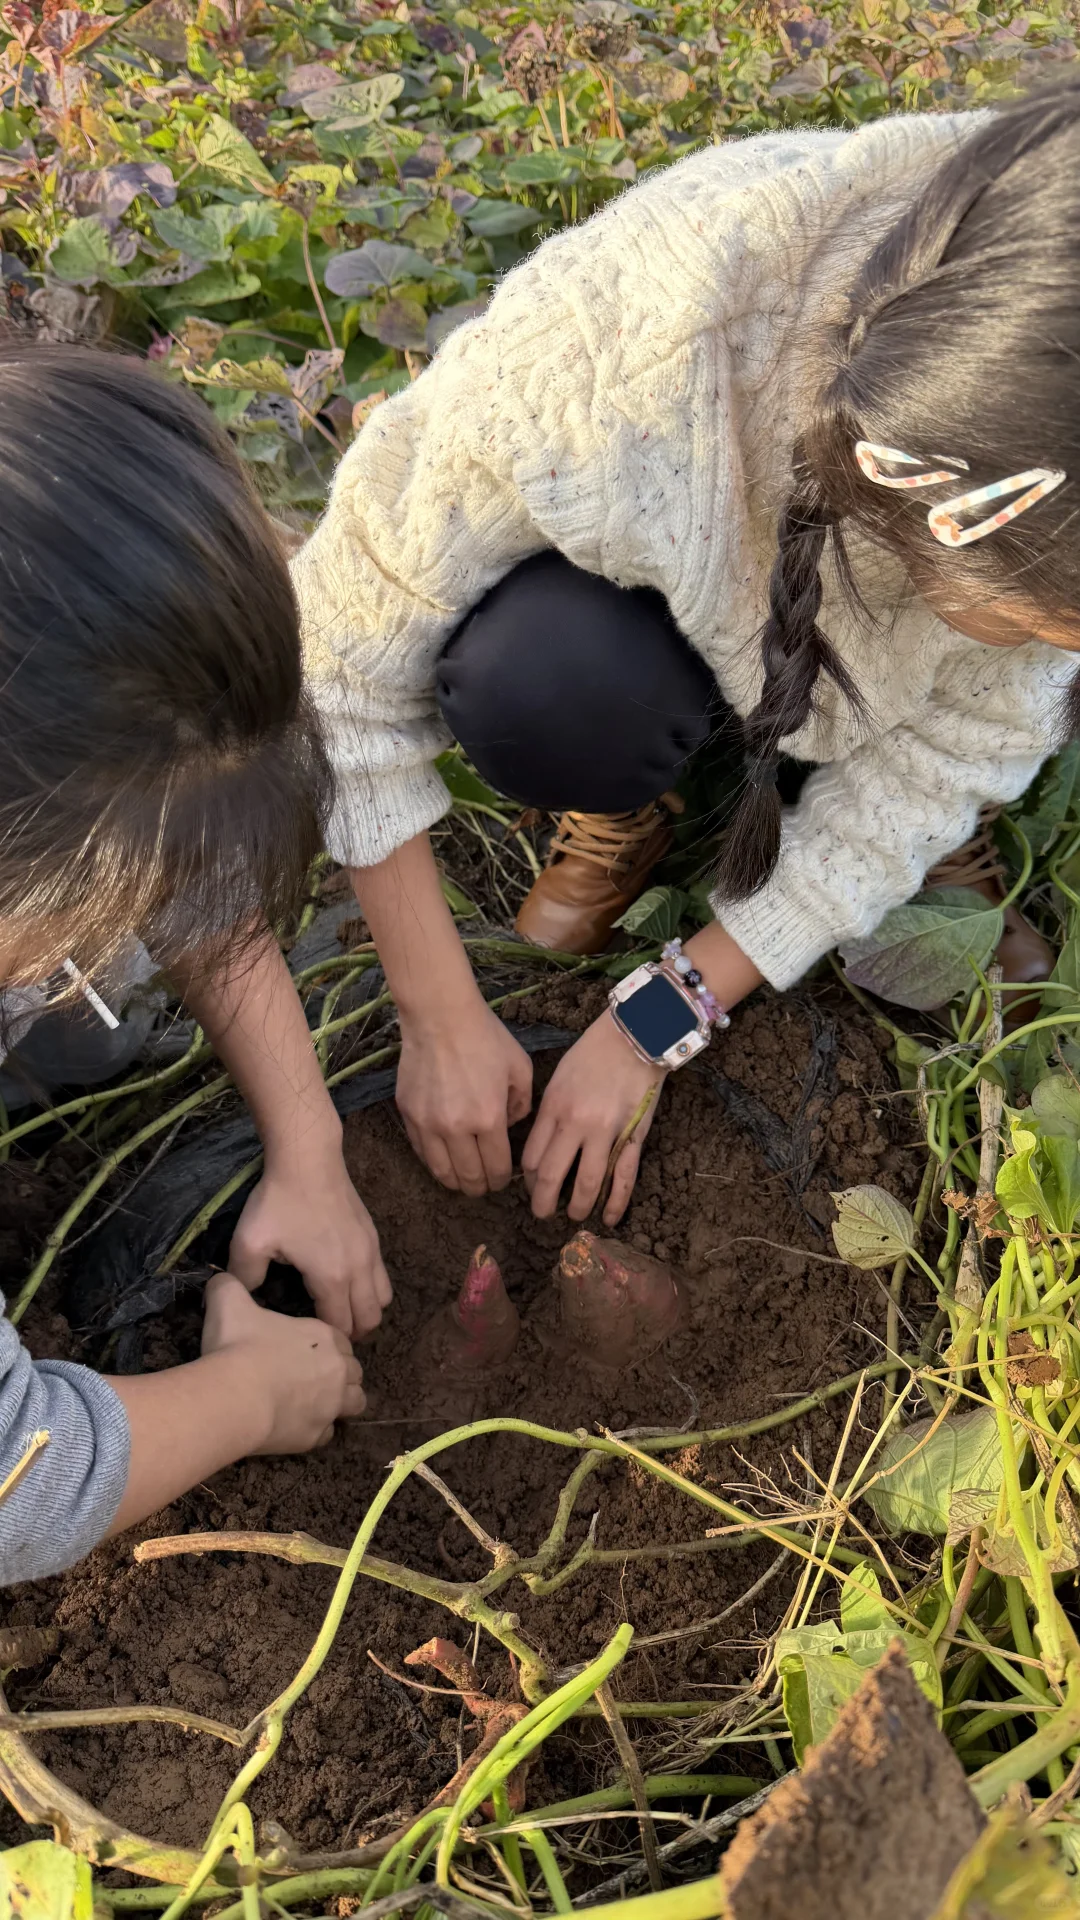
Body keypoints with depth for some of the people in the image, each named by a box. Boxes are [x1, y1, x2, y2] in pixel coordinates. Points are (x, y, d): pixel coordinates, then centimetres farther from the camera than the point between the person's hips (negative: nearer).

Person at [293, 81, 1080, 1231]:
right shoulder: (598, 353, -41)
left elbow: (940, 753, -20)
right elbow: (343, 654, -28)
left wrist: (657, 1026, -23)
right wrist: (439, 1023, -22)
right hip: (655, 598, -2)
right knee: (532, 687, -36)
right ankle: (623, 815, -3)